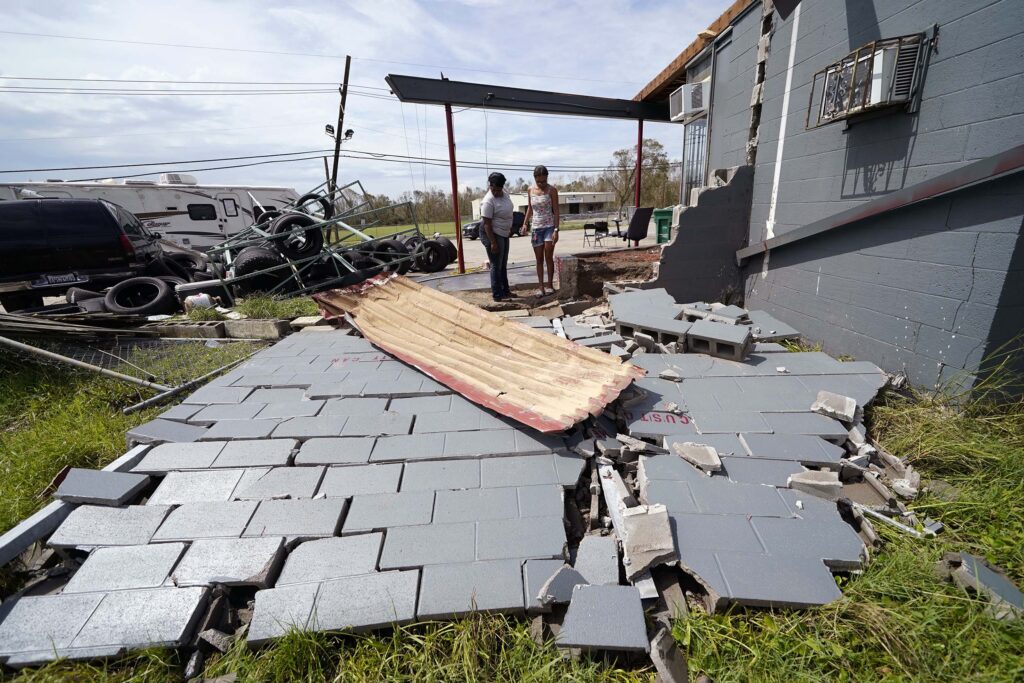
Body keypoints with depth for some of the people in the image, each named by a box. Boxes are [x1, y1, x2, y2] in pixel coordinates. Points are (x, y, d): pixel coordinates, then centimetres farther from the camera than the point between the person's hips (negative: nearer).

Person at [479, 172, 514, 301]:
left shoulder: (504, 193, 2)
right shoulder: (488, 201, -22)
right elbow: (487, 224, -23)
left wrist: (510, 227, 25)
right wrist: (493, 242, -26)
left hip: (504, 234, 9)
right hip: (492, 235, -9)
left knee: (503, 265, 17)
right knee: (496, 266, -4)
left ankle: (505, 291, 29)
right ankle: (497, 295, 3)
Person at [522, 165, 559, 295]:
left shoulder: (551, 190, -6)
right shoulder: (530, 191, 4)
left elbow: (556, 211, -8)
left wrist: (556, 230, -15)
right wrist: (525, 223, 3)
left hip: (549, 227, -3)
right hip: (536, 228, 3)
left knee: (549, 257, -5)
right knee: (539, 259, 3)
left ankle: (550, 285, 6)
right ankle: (541, 288, 6)